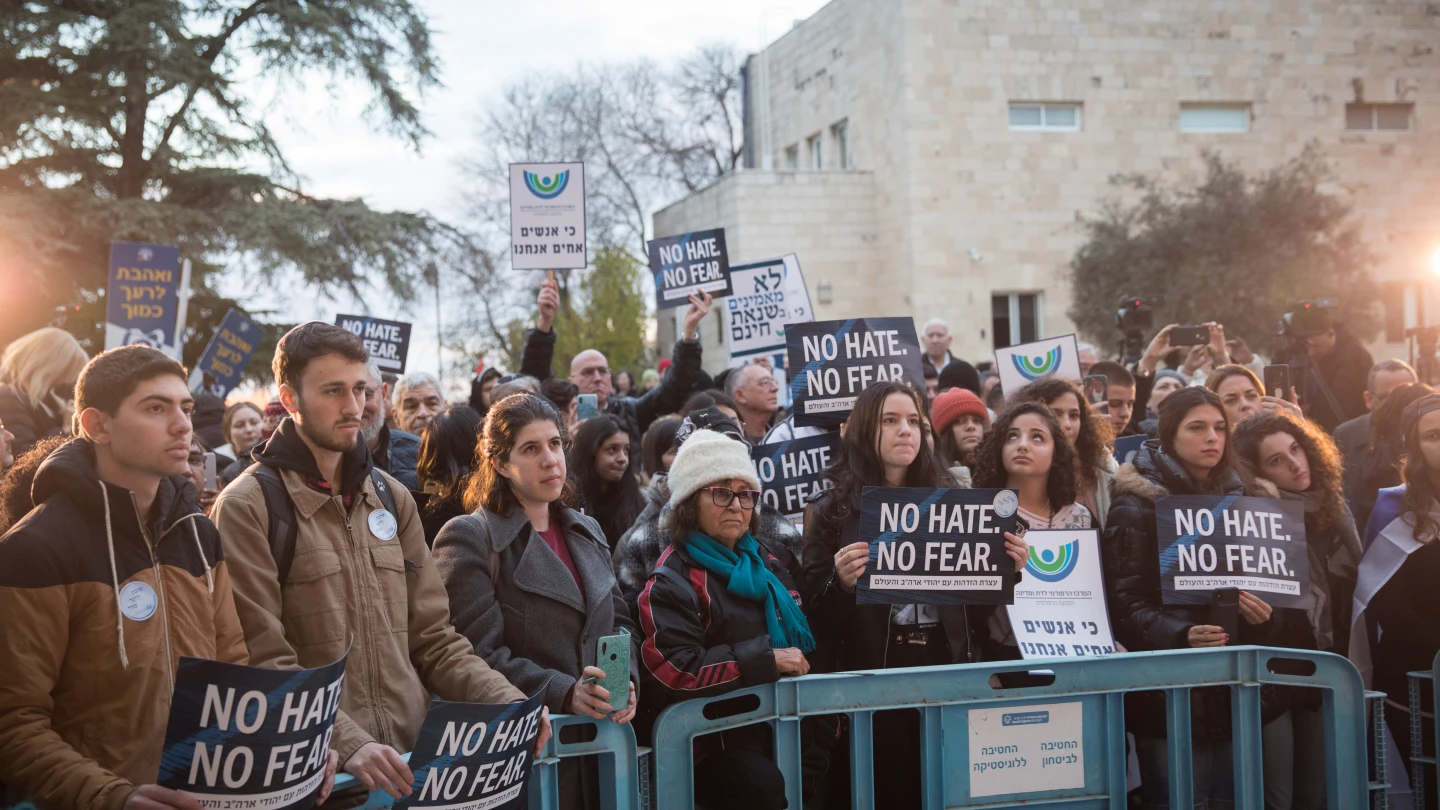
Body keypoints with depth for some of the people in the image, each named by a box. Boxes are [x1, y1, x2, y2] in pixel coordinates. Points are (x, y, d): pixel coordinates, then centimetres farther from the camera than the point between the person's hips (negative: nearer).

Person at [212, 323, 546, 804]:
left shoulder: (392, 499, 14)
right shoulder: (247, 508, -4)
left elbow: (432, 638, 13)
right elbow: (265, 662, -12)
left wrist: (508, 702, -2)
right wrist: (349, 746, -23)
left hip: (414, 762, 5)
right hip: (319, 777, -5)